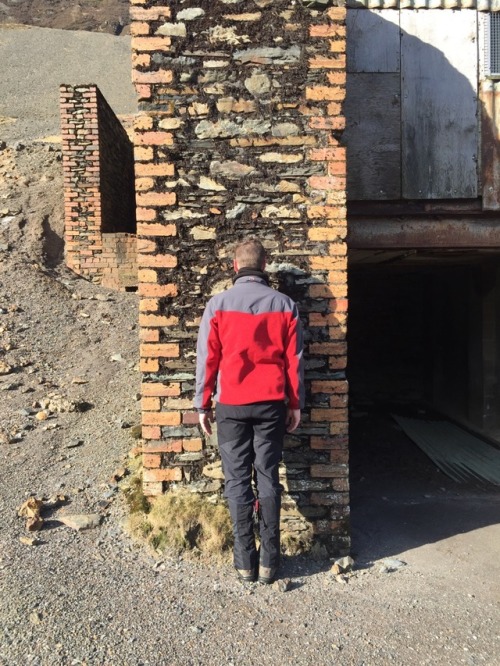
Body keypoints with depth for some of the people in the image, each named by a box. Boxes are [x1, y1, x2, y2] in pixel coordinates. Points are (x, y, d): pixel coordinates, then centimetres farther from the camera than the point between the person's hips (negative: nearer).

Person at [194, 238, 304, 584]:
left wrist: (203, 404, 6)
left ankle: (246, 561, 11)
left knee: (237, 480, 7)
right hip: (271, 404, 2)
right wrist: (295, 404, 8)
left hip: (231, 405, -1)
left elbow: (207, 359, -1)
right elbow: (294, 359, 2)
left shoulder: (218, 304, -2)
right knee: (268, 478, 8)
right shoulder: (285, 304, 2)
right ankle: (269, 561, 13)